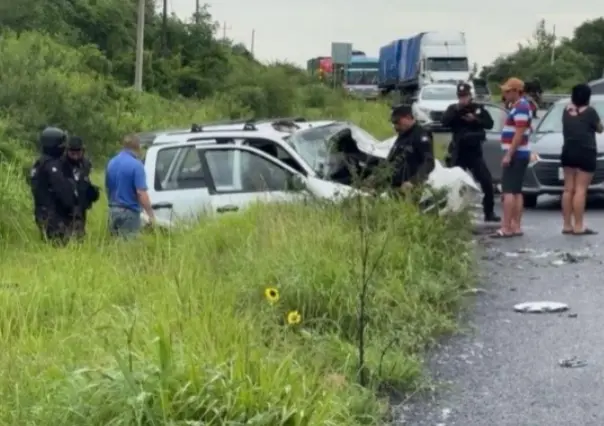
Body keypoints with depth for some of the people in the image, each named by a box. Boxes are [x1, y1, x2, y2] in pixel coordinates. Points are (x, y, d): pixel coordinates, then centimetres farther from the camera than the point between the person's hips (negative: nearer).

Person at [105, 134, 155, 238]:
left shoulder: (111, 163, 8)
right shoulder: (136, 165, -14)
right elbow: (141, 193, -19)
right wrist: (151, 214, -14)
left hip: (113, 211, 7)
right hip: (129, 212, -7)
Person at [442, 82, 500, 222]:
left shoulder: (478, 108, 7)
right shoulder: (453, 109, 4)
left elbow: (490, 124, -1)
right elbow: (444, 122, -13)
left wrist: (475, 119, -15)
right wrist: (457, 110, -23)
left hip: (475, 151, 1)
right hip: (458, 152, -1)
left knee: (487, 182, -3)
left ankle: (489, 213, 5)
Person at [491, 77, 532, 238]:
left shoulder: (520, 107, -16)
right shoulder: (519, 106, 17)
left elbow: (519, 134, -22)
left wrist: (508, 155, -23)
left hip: (516, 155, -10)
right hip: (518, 155, 10)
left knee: (508, 191, -11)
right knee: (516, 191, 9)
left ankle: (506, 228, -14)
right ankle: (515, 226, 10)